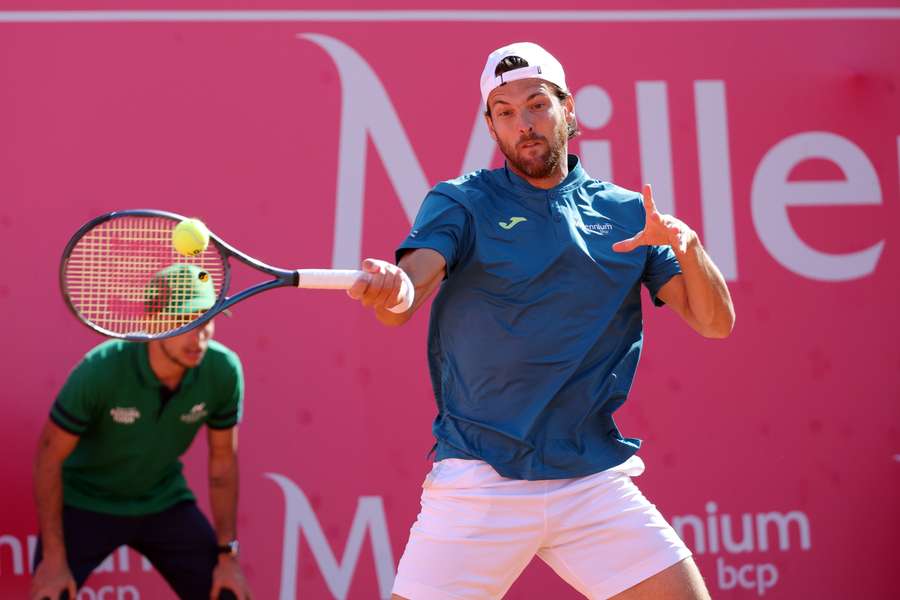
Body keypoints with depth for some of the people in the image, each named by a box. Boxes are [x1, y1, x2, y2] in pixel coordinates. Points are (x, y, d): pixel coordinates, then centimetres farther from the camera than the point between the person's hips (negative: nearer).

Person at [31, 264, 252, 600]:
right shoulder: (99, 370, -30)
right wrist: (54, 559, -18)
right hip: (84, 504, -3)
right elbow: (49, 458, -18)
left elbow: (223, 460, -5)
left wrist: (227, 554, -3)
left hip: (165, 503, 3)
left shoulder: (224, 370, -21)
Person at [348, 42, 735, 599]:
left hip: (596, 481, 2)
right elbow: (406, 294, -14)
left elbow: (716, 323, 6)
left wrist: (687, 244, -13)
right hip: (477, 481, -2)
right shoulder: (461, 203, 3)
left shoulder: (627, 213, 10)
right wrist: (386, 286, -38)